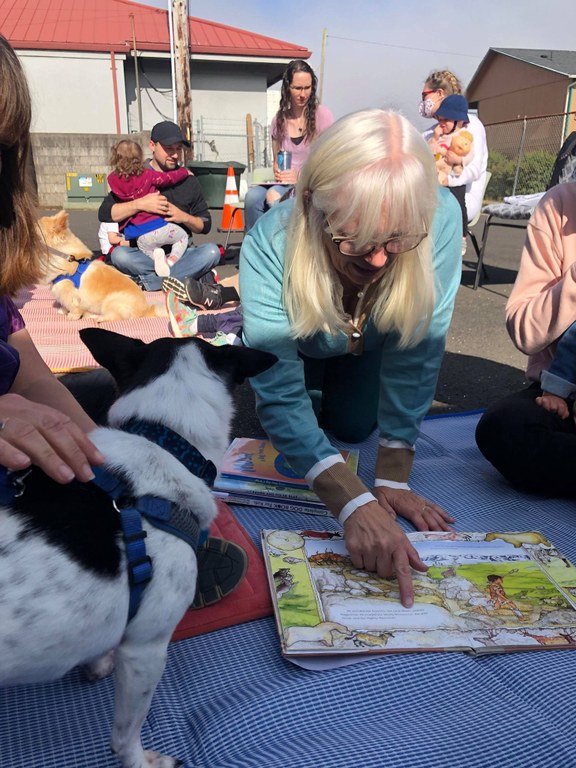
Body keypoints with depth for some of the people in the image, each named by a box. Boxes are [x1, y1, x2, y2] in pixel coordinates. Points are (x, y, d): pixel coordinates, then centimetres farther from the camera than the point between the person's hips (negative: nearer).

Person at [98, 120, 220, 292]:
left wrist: (184, 217, -7)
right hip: (143, 254, -1)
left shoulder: (188, 180, 14)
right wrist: (140, 204, -15)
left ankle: (145, 281, -29)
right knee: (119, 254, -33)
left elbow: (205, 225, 14)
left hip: (181, 252, 2)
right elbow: (104, 213, -3)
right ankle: (193, 276, -30)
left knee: (211, 251, -28)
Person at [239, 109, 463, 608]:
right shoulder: (271, 243, -44)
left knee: (353, 427, -1)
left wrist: (392, 481, -33)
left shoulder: (441, 217, -41)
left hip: (369, 341, 1)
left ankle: (339, 386, 34)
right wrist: (355, 504, -57)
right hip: (301, 339, 0)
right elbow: (279, 394, -45)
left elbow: (417, 352, -34)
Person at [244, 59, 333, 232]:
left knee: (274, 196, -35)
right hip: (284, 184, 4)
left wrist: (301, 176, -15)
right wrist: (278, 172, -3)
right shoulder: (279, 120, 14)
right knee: (253, 195, -29)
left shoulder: (323, 116, 1)